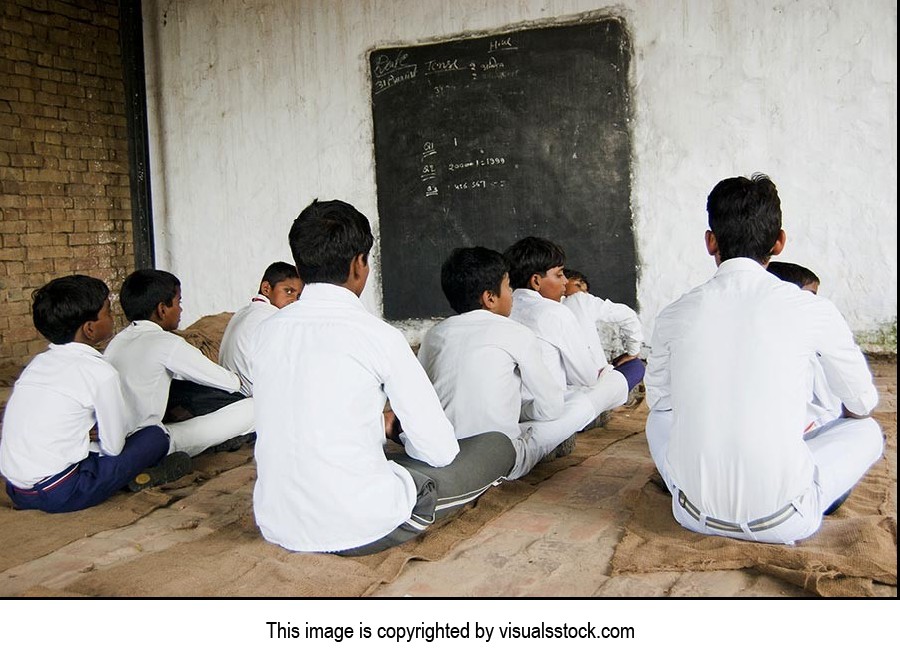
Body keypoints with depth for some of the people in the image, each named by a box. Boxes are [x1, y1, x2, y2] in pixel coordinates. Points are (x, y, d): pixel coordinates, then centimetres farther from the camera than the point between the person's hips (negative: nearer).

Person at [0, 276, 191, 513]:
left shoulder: (37, 363, 11)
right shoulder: (99, 372, -11)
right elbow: (114, 447, -5)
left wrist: (89, 433, 5)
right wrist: (96, 434, 15)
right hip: (59, 494, -8)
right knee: (155, 437, -1)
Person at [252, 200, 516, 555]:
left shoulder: (268, 330, 2)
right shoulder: (377, 335, -14)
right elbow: (440, 450, -8)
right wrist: (400, 429, 13)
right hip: (361, 527, -5)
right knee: (498, 446, 9)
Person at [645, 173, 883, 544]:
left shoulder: (675, 315, -2)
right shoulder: (812, 311, -6)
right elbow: (861, 405, 10)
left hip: (696, 514, 2)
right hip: (782, 522, -1)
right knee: (866, 431, 23)